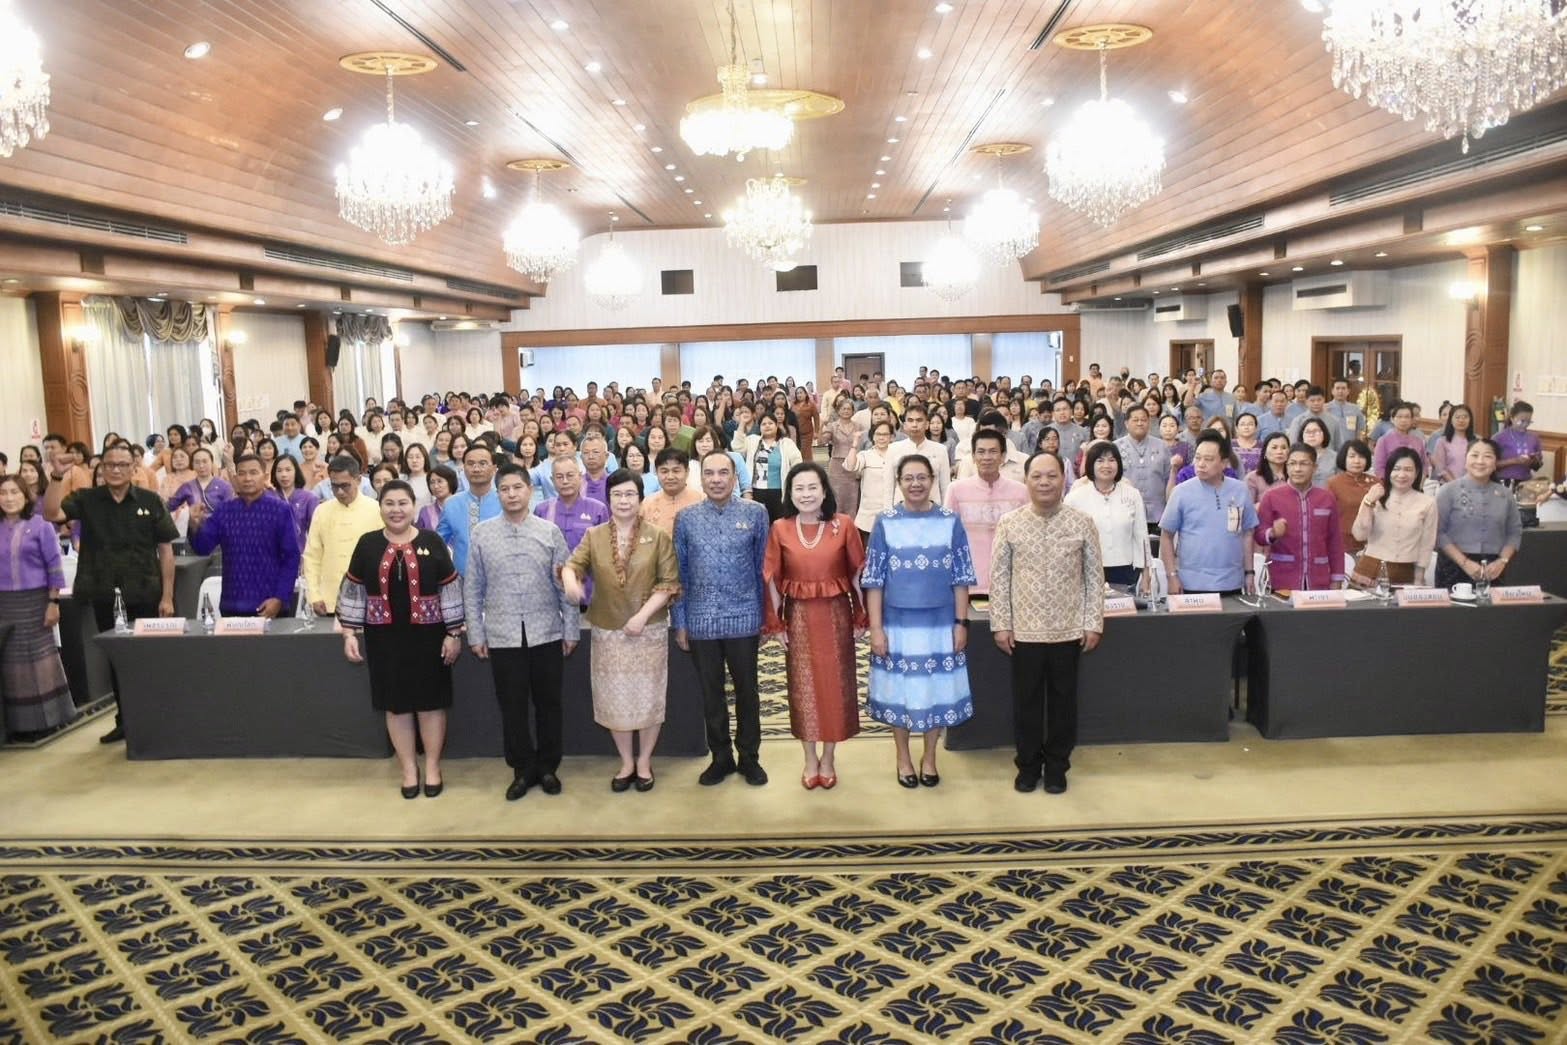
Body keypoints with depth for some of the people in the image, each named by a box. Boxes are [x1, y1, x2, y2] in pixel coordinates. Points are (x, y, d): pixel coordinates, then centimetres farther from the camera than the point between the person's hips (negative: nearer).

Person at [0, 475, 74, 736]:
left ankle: (46, 717, 10)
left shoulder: (40, 525, -3)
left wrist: (53, 602, -10)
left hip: (34, 601, -3)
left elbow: (54, 566, -4)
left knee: (39, 656, 1)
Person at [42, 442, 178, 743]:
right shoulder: (86, 499, 2)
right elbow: (51, 513, -14)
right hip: (105, 597, 2)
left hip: (145, 596, -2)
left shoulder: (150, 501, -2)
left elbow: (165, 549, -1)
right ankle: (125, 721, 25)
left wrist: (167, 596, -5)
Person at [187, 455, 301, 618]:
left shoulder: (280, 510, -4)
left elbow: (291, 557, -6)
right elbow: (202, 548, 3)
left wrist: (280, 598, -12)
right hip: (232, 605, 3)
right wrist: (195, 526, -16)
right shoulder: (223, 510, 6)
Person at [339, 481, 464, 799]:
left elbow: (451, 590, -1)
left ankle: (433, 766, 22)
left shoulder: (432, 542, -3)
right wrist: (350, 632, 1)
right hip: (384, 637, 2)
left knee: (430, 701, 6)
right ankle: (409, 768, 24)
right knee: (396, 703, 9)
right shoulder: (367, 544, 1)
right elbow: (352, 591, 6)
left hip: (427, 635, -1)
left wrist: (454, 633, -3)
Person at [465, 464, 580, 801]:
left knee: (548, 704, 10)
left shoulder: (550, 531, 0)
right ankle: (523, 769, 24)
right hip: (502, 635, 0)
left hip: (546, 633, 0)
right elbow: (472, 588, 4)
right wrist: (476, 634, 1)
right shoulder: (482, 533, 1)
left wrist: (571, 630, 1)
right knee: (512, 707, 8)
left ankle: (548, 767, 26)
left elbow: (565, 585, 2)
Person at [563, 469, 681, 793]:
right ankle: (626, 762, 24)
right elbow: (572, 564, -7)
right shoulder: (593, 536, 3)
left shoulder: (658, 537, -2)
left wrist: (643, 614, -16)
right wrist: (570, 580, -32)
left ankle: (644, 762, 22)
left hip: (649, 630, -2)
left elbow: (669, 582, -6)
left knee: (648, 696, 6)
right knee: (615, 698, 8)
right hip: (607, 631, 2)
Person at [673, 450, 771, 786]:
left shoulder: (755, 513, -3)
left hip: (743, 618, -1)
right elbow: (679, 573, 4)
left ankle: (749, 757, 27)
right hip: (701, 620, 1)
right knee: (710, 692, 12)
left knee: (747, 690, 10)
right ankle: (720, 756, 28)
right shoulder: (686, 518, 1)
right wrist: (680, 622, 4)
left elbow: (763, 567, 1)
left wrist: (766, 616, 2)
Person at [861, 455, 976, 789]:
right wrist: (875, 628, -7)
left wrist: (961, 623, -3)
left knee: (937, 690, 11)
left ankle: (929, 756, 31)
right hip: (898, 623, -1)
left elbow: (961, 579, 1)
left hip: (940, 623, 1)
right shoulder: (885, 523, -4)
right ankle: (903, 758, 30)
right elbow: (874, 581, -4)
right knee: (899, 692, 10)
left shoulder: (951, 522, -2)